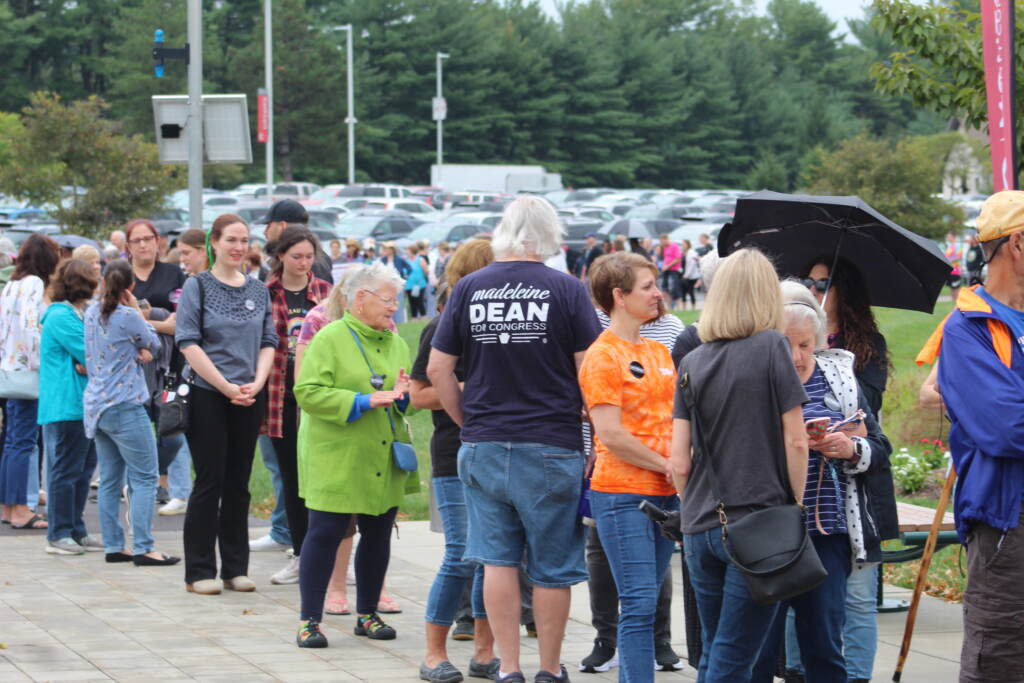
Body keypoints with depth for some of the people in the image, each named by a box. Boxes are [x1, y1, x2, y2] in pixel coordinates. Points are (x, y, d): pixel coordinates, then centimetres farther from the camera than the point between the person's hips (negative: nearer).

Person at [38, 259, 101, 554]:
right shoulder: (62, 317, -15)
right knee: (65, 470, -5)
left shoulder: (76, 315, 17)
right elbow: (90, 355, -17)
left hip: (82, 405, 10)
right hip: (67, 406, -10)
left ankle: (76, 531, 19)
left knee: (83, 469, 13)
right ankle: (59, 534, 1)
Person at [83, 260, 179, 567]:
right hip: (124, 406, -8)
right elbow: (154, 344, 1)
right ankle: (142, 549, -10)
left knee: (110, 479, 11)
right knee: (144, 478, -4)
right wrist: (138, 310, 5)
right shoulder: (128, 317, -14)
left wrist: (136, 351, -2)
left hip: (96, 404, 8)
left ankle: (113, 546, 11)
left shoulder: (92, 313, 7)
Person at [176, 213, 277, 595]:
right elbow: (189, 343, -9)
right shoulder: (198, 286, -2)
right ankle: (199, 571, 4)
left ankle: (235, 567, 14)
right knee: (210, 482, -2)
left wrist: (256, 383, -8)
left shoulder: (258, 290, 11)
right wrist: (227, 387, -15)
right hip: (207, 396, -4)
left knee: (239, 483, 8)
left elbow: (268, 342, 10)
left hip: (250, 399, 4)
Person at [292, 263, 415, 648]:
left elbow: (412, 400, 18)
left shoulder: (396, 344, 13)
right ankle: (309, 620, 1)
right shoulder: (330, 339, -7)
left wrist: (403, 395, -6)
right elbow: (308, 392, -16)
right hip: (337, 461, -6)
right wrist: (364, 402, -20)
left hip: (384, 464, 6)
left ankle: (367, 614, 24)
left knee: (378, 535, 10)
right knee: (325, 535, -5)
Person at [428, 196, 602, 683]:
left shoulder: (468, 289, 2)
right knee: (552, 567, 8)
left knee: (497, 559, 9)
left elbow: (438, 371, 5)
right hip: (551, 448, -2)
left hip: (483, 446, 2)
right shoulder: (566, 290, -6)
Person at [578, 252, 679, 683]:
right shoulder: (603, 356, -8)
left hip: (665, 493, 7)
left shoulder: (659, 352, 15)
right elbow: (611, 435, -15)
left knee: (643, 605, 9)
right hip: (622, 492, -7)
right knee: (639, 604, -11)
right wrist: (667, 466, -9)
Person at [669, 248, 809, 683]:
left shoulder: (692, 361, 6)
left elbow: (679, 463, 4)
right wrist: (797, 509, 2)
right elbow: (795, 441, -8)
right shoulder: (771, 346, -5)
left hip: (700, 529, 4)